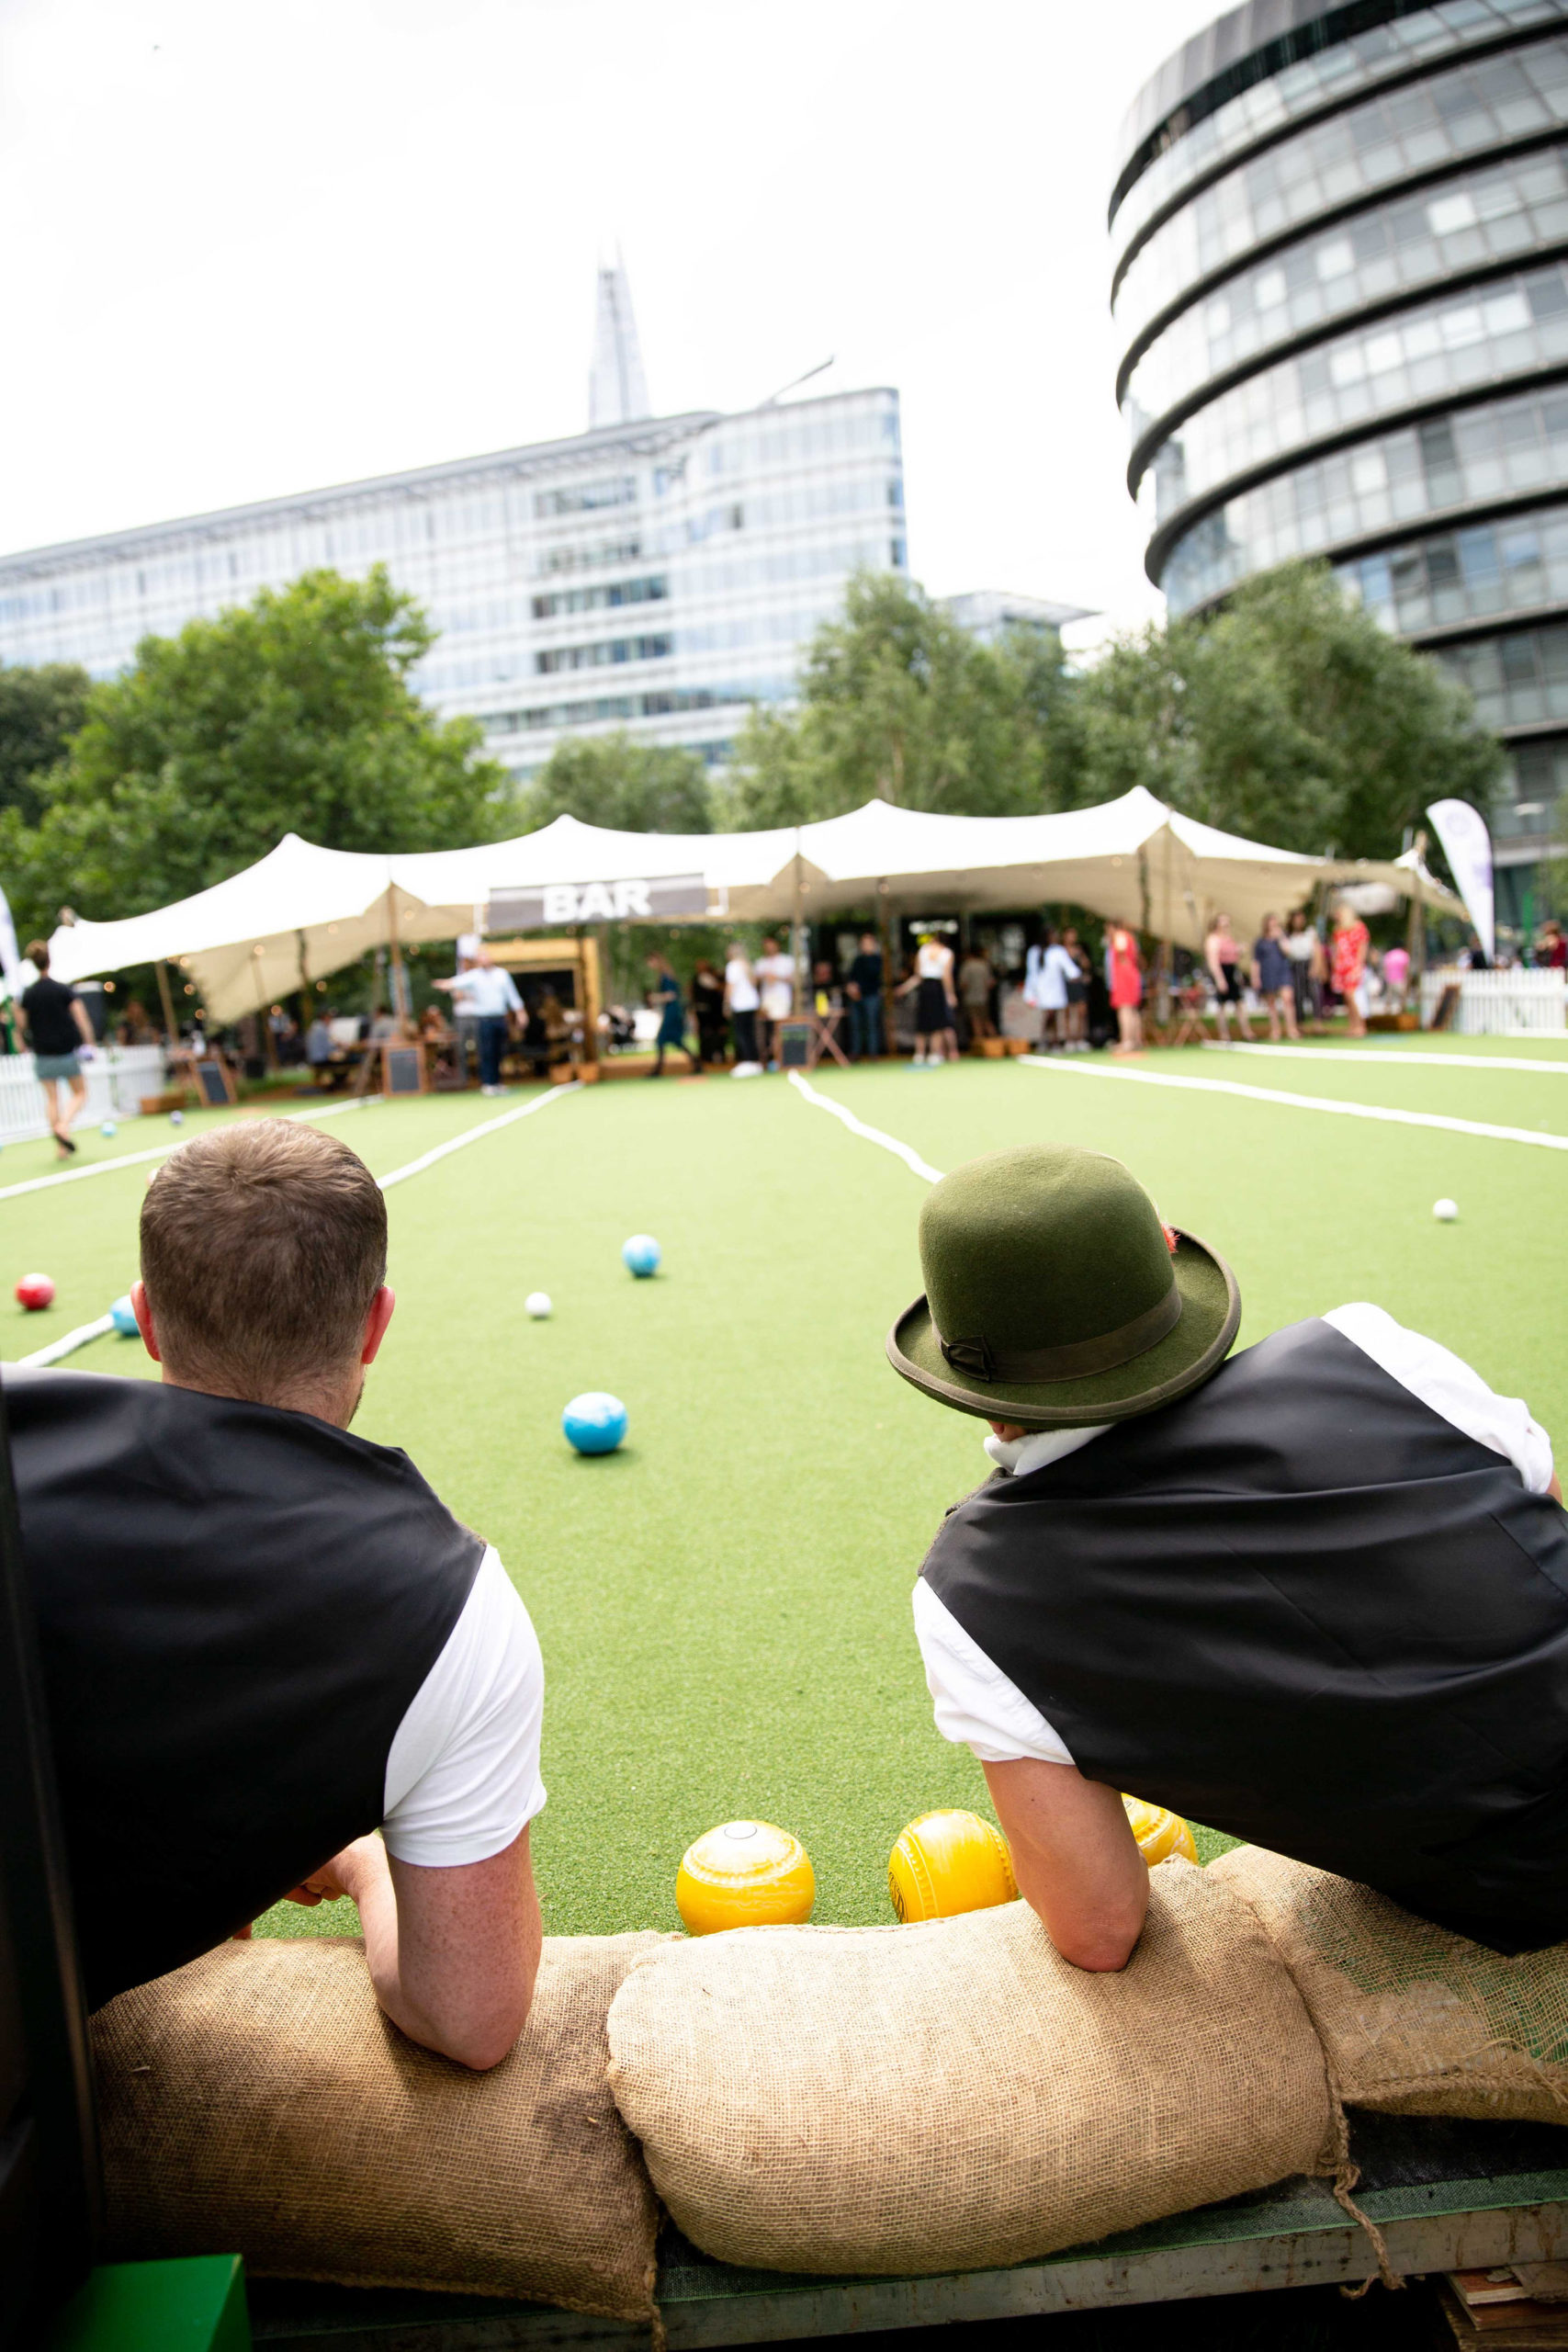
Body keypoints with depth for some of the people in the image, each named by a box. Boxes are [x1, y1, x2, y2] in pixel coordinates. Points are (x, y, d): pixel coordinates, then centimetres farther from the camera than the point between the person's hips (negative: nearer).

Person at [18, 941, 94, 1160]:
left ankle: (60, 1147, 6)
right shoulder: (64, 990, -8)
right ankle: (64, 1126, -15)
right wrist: (89, 1044, -7)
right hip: (67, 1052, -2)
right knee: (80, 1094, 11)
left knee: (51, 1098, 10)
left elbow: (23, 1027, 4)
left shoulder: (27, 994, -1)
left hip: (43, 1055, 3)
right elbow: (82, 1019, -13)